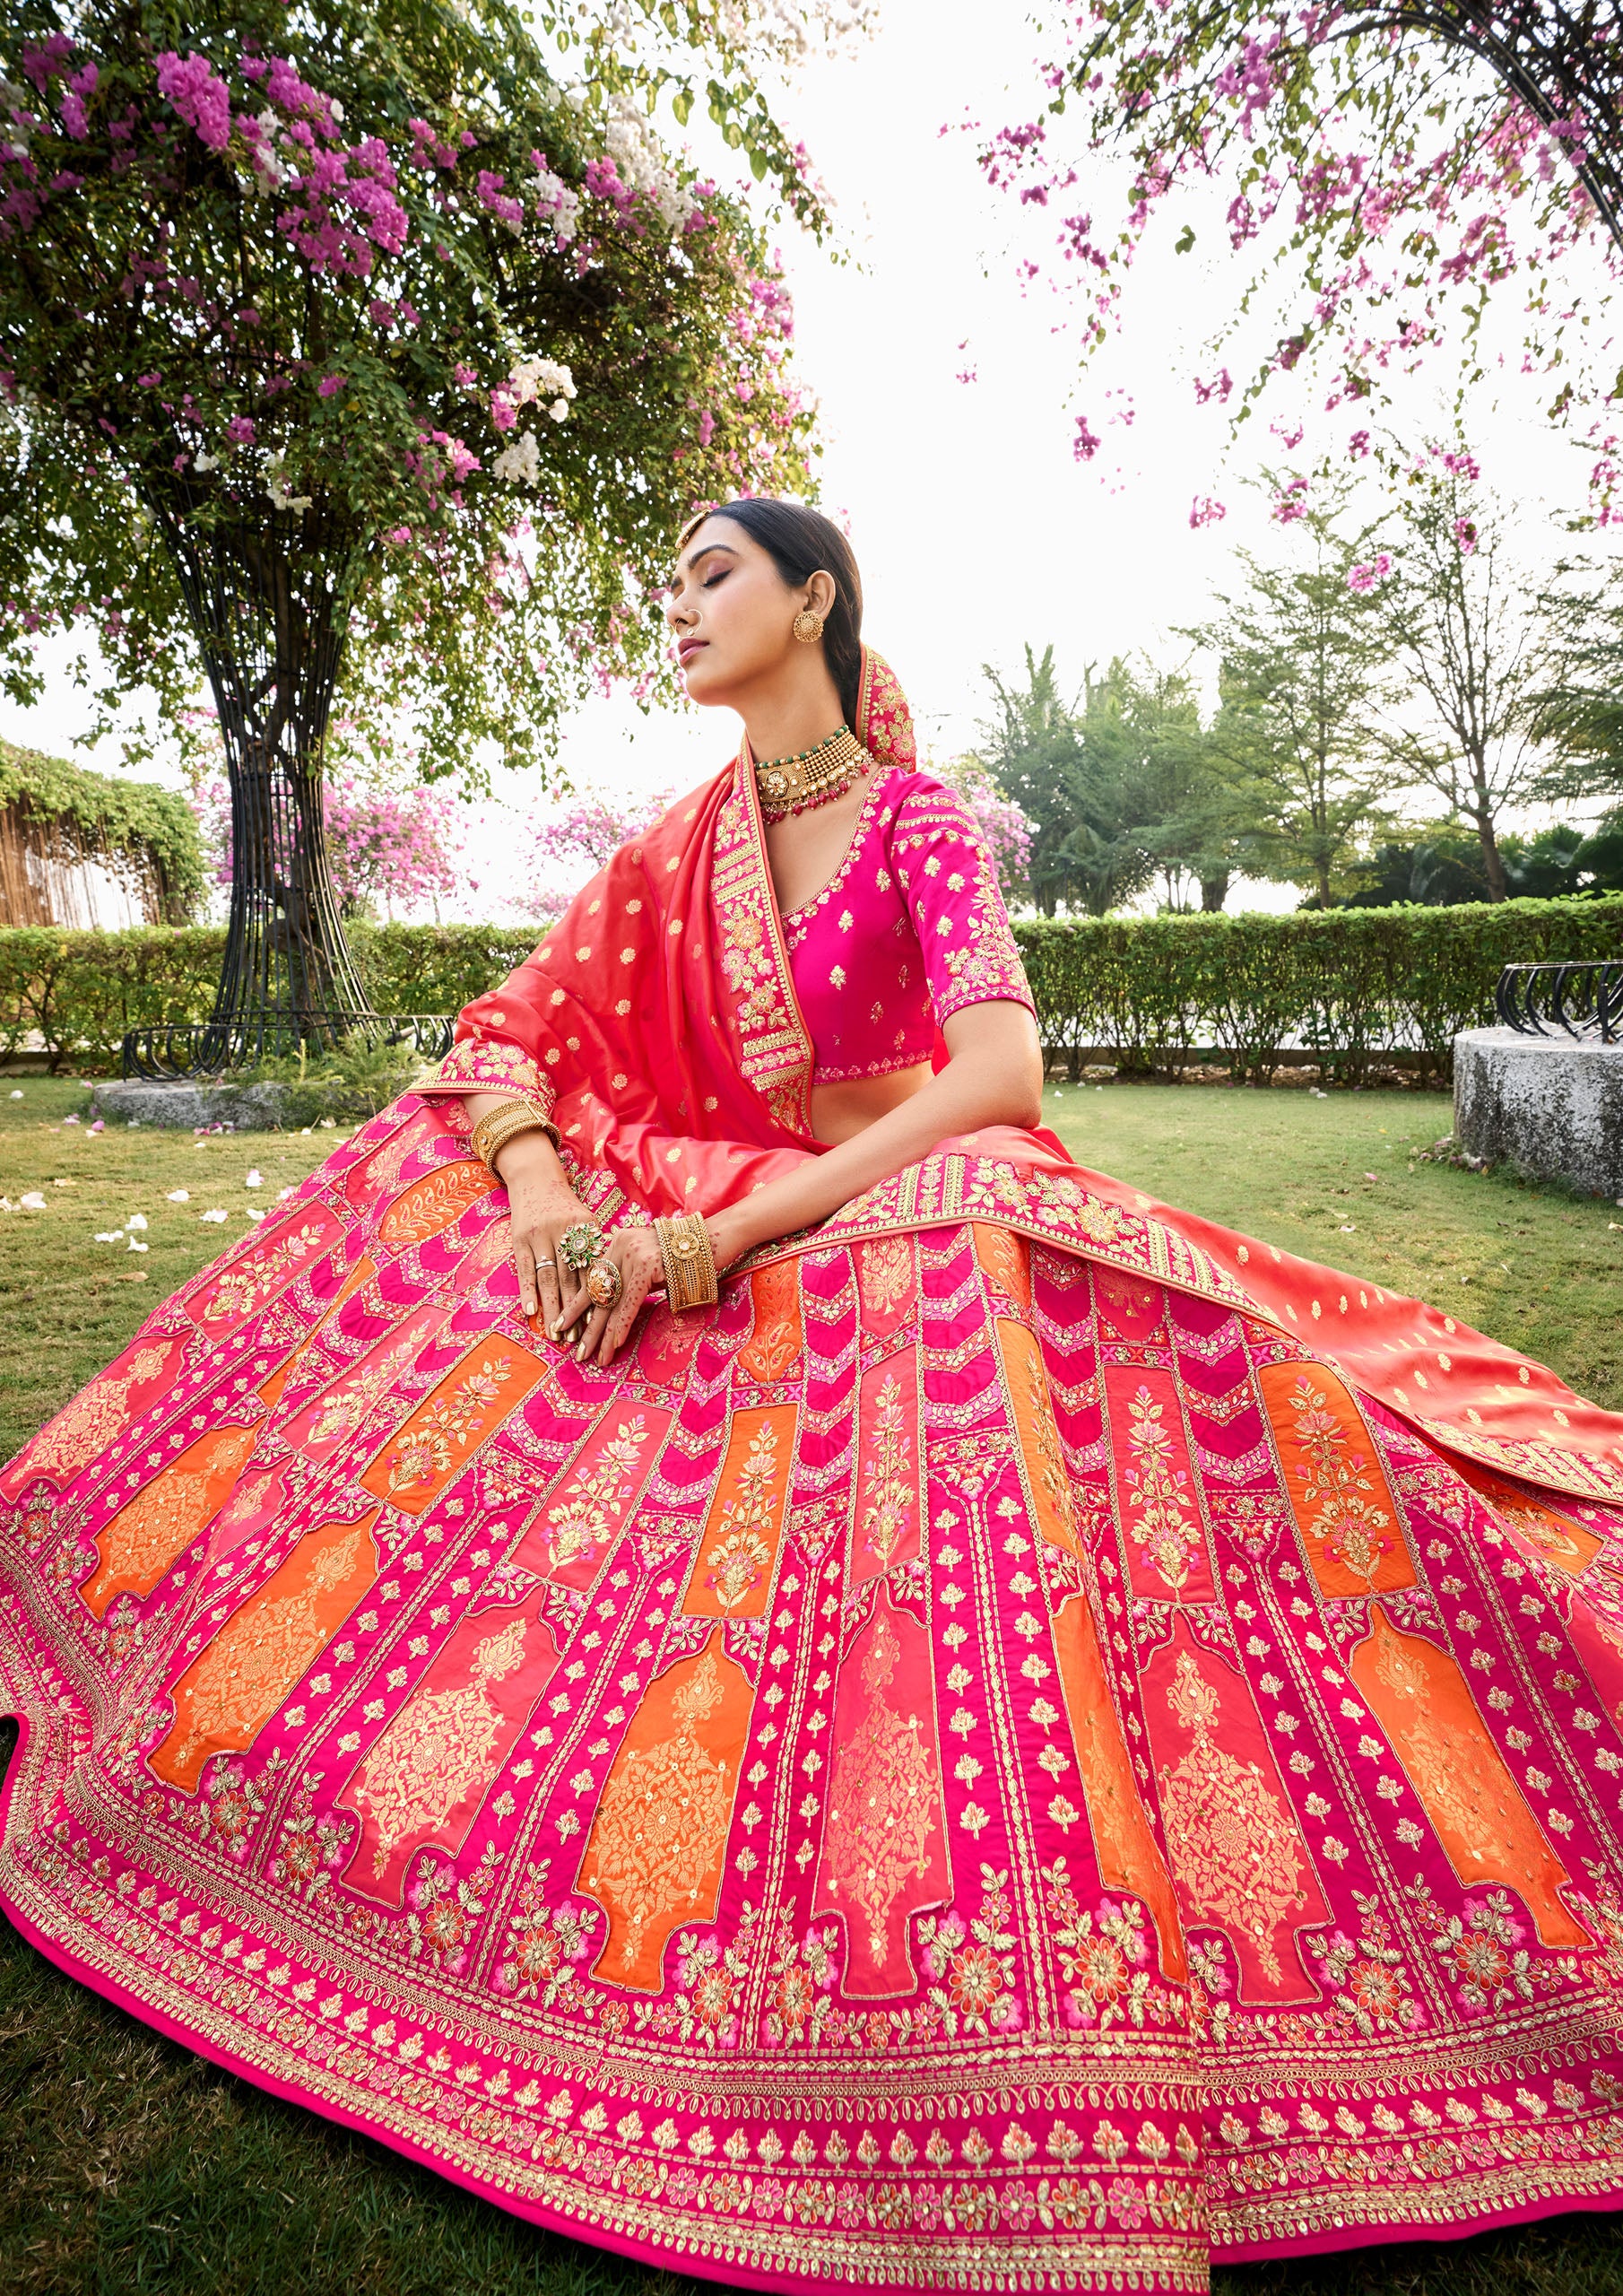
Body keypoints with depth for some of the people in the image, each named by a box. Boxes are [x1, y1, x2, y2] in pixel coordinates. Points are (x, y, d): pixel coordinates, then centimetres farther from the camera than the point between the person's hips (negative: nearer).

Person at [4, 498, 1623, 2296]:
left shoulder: (918, 822, -7)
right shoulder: (682, 848, 8)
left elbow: (1000, 1079, -23)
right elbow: (508, 1040, 4)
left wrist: (725, 1233, -26)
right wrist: (546, 1197, -18)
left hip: (917, 1231, -5)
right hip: (709, 1249, 5)